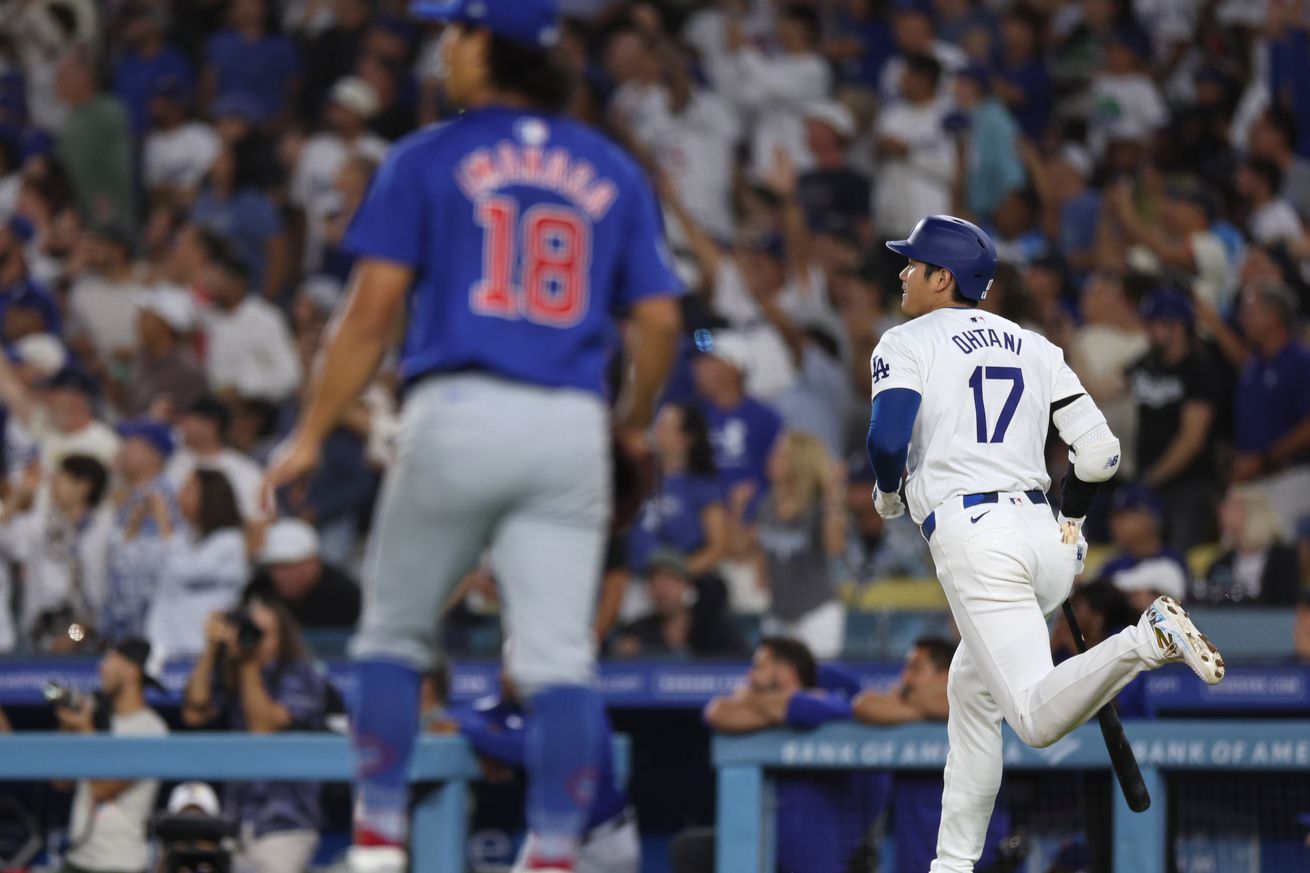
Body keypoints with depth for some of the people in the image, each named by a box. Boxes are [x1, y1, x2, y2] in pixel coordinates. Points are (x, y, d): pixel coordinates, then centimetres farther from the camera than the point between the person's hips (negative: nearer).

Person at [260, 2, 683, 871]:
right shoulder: (614, 173, 13)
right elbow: (660, 319, 8)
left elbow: (374, 309, -3)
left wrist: (312, 433, 1)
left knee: (395, 634, 12)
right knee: (559, 657, 0)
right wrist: (632, 425, 23)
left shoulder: (429, 159, 3)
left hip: (458, 414, -2)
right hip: (572, 426, 2)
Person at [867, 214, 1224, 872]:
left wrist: (887, 495, 8)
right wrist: (1071, 519, 30)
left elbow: (888, 436, -14)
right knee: (971, 689, 25)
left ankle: (1147, 640, -41)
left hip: (970, 534, -7)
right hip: (1044, 537, 7)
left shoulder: (907, 343, 3)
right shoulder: (1032, 345, 19)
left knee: (1039, 719, -17)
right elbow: (1100, 452, 12)